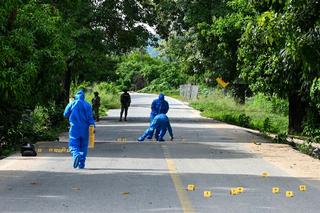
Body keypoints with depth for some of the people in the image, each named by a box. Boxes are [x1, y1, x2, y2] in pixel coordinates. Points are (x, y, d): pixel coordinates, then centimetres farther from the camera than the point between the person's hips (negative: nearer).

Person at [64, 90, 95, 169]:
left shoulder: (71, 104, 0)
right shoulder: (88, 105, 1)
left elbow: (65, 114, 6)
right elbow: (90, 117, -5)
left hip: (74, 129, -1)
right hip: (84, 129, 1)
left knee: (73, 145, 1)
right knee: (83, 146, 12)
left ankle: (76, 155, -31)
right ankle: (81, 164, 11)